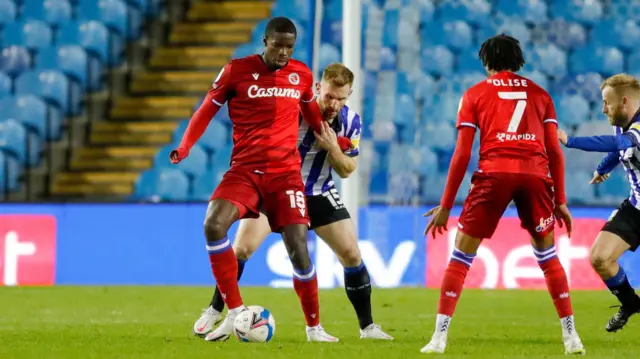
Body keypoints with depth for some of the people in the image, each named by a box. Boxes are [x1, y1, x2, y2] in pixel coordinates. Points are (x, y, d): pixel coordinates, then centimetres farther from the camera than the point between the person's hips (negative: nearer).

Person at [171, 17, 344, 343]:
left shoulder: (302, 75, 6)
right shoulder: (237, 71, -3)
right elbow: (207, 109, 5)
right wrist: (184, 147, -6)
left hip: (285, 172, 1)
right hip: (245, 170, -1)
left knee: (297, 245, -9)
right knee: (213, 225, -24)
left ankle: (314, 327, 8)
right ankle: (235, 312, -14)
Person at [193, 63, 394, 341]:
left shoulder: (351, 122, -12)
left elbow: (346, 170, -3)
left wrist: (333, 149, -23)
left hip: (318, 193, 3)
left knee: (352, 254, -4)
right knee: (242, 247, -15)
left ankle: (367, 327, 9)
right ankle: (213, 312, 4)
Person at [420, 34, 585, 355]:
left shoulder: (475, 94, 15)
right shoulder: (538, 93, 21)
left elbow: (462, 153, 8)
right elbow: (555, 151, 14)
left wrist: (446, 205, 10)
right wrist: (560, 201, 19)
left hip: (494, 172, -2)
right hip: (535, 173, 2)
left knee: (462, 253, 5)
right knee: (547, 254, 17)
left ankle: (440, 337, -3)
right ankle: (571, 336, 12)